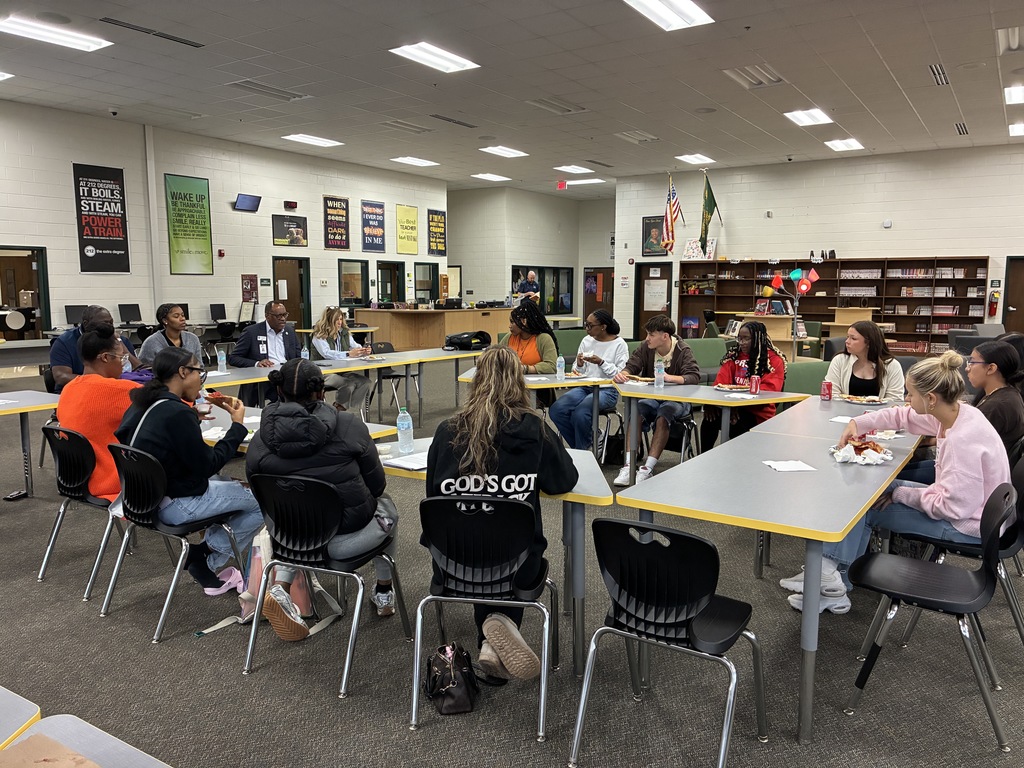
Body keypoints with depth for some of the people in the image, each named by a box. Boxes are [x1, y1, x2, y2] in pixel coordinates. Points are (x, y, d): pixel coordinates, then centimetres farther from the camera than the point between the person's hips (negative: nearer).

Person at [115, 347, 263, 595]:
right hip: (174, 505, -10)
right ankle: (204, 560, 8)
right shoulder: (177, 413, -25)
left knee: (230, 483, 27)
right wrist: (237, 426, -11)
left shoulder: (143, 404, 2)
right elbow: (207, 465, -18)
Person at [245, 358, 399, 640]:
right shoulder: (350, 426, -16)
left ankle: (281, 588, 15)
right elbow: (377, 485, -5)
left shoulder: (259, 442, -9)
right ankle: (384, 594, 42)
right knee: (386, 507, 30)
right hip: (346, 538, -2)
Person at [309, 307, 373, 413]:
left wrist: (364, 351, -17)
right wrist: (348, 354, -33)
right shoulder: (319, 336, -7)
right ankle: (337, 410, -6)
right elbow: (327, 353, -23)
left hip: (343, 371, 7)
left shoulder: (344, 333, 14)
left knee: (365, 381, -18)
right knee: (349, 384, -31)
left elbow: (355, 346, 8)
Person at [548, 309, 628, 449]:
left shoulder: (619, 344, -3)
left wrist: (601, 363, -18)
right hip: (584, 387, 6)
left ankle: (582, 450, -6)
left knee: (580, 413, -33)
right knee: (556, 410, -20)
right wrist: (579, 365, -7)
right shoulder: (587, 341, 11)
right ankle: (578, 446, 0)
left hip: (607, 390, -5)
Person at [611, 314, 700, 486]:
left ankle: (649, 468, -35)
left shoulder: (683, 350, -9)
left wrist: (670, 378, -39)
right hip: (651, 396, 3)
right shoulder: (645, 348, 2)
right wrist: (623, 373, -26)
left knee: (663, 416, -36)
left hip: (677, 399, -3)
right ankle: (628, 465, -32)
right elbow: (632, 366, -1)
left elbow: (694, 377, -21)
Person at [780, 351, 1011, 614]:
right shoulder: (959, 413, -4)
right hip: (963, 505, 9)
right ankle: (830, 576, 3)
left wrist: (900, 494, -16)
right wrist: (857, 423, -3)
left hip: (969, 526, -9)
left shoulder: (963, 440, -32)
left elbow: (952, 506, -29)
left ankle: (831, 576, 5)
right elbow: (902, 416, 10)